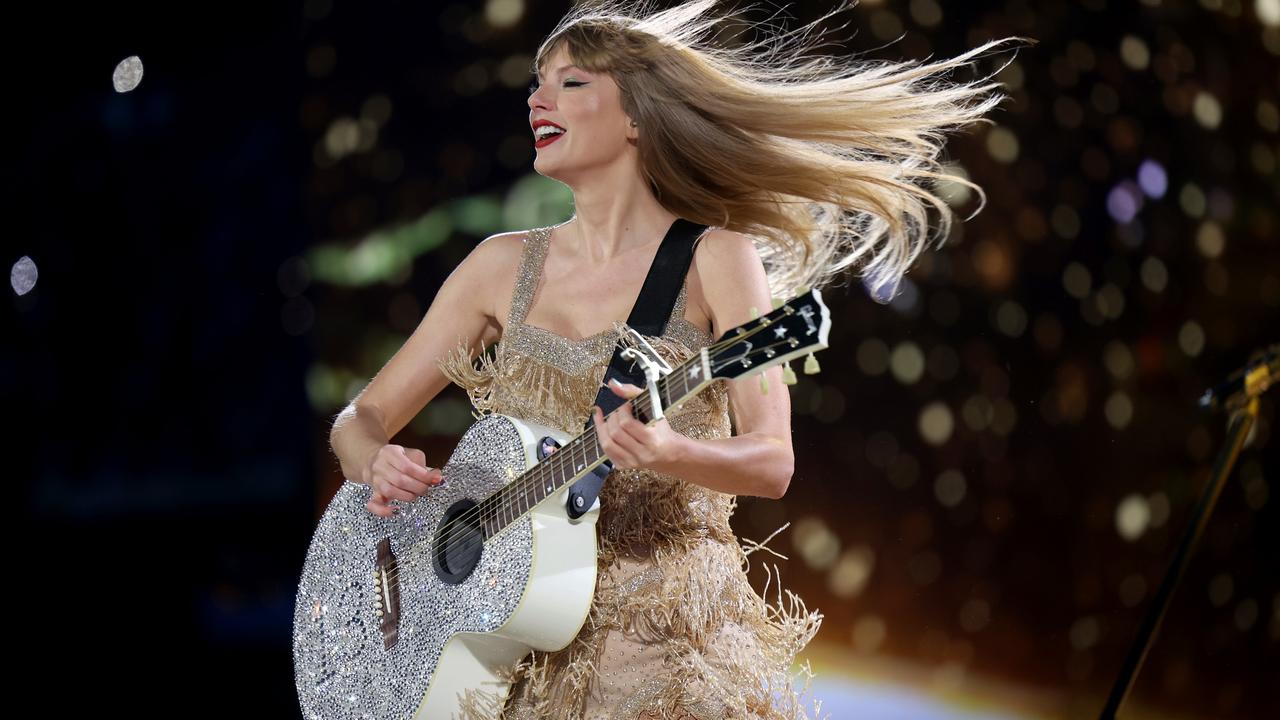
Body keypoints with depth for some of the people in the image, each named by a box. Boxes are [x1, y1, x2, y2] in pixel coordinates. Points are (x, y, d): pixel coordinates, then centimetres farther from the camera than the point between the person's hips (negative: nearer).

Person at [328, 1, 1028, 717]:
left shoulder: (715, 260, -2)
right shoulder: (504, 265, 8)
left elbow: (772, 465, -10)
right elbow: (360, 420, 11)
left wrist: (667, 454, -29)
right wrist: (379, 464, -11)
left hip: (672, 629, -3)